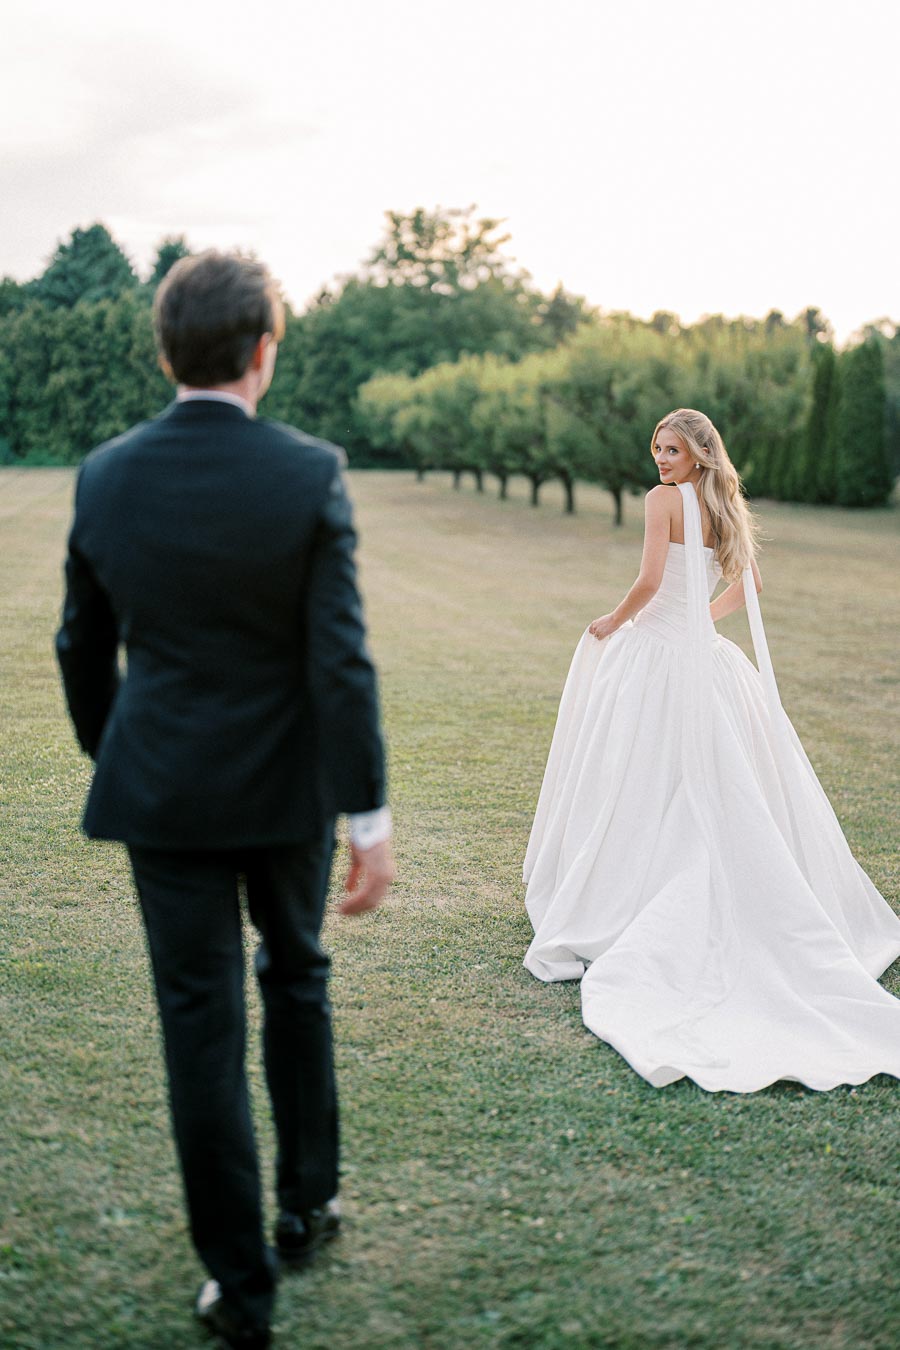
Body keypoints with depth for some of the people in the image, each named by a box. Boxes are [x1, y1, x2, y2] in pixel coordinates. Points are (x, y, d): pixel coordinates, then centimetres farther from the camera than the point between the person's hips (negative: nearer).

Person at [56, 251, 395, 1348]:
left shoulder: (106, 477, -5)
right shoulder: (310, 475, -13)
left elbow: (83, 648, 4)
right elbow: (340, 660, -15)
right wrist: (368, 816, -11)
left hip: (163, 793, 1)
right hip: (288, 789, -1)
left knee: (201, 1025, 8)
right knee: (295, 981, 23)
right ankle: (307, 1205, 37)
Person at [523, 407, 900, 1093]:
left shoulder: (665, 499, -9)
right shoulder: (726, 508, 13)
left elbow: (649, 583, -18)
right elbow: (748, 584, 26)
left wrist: (612, 623, -3)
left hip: (655, 653, -7)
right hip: (706, 657, 7)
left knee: (636, 795, -3)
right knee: (728, 797, 11)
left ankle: (604, 922, 0)